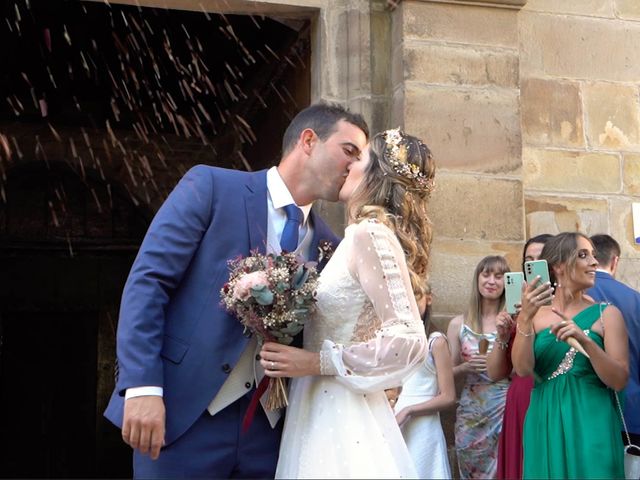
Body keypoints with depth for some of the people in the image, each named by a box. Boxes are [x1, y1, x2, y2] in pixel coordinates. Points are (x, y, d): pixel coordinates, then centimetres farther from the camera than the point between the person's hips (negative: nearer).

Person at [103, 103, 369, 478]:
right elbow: (147, 280, -8)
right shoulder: (211, 187, -2)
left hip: (268, 429, 5)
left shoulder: (328, 245, 11)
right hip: (184, 415, -4)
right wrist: (143, 387, -17)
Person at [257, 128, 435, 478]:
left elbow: (409, 340, -22)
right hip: (324, 411, 9)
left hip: (341, 415, -9)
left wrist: (316, 362, -19)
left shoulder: (370, 233, -14)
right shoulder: (359, 237, 12)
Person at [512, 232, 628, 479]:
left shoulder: (606, 314, -1)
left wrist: (585, 340, -22)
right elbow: (522, 369, -10)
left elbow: (619, 381, -8)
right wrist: (525, 318, -23)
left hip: (592, 425, -1)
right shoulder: (535, 314, 3)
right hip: (545, 425, 1)